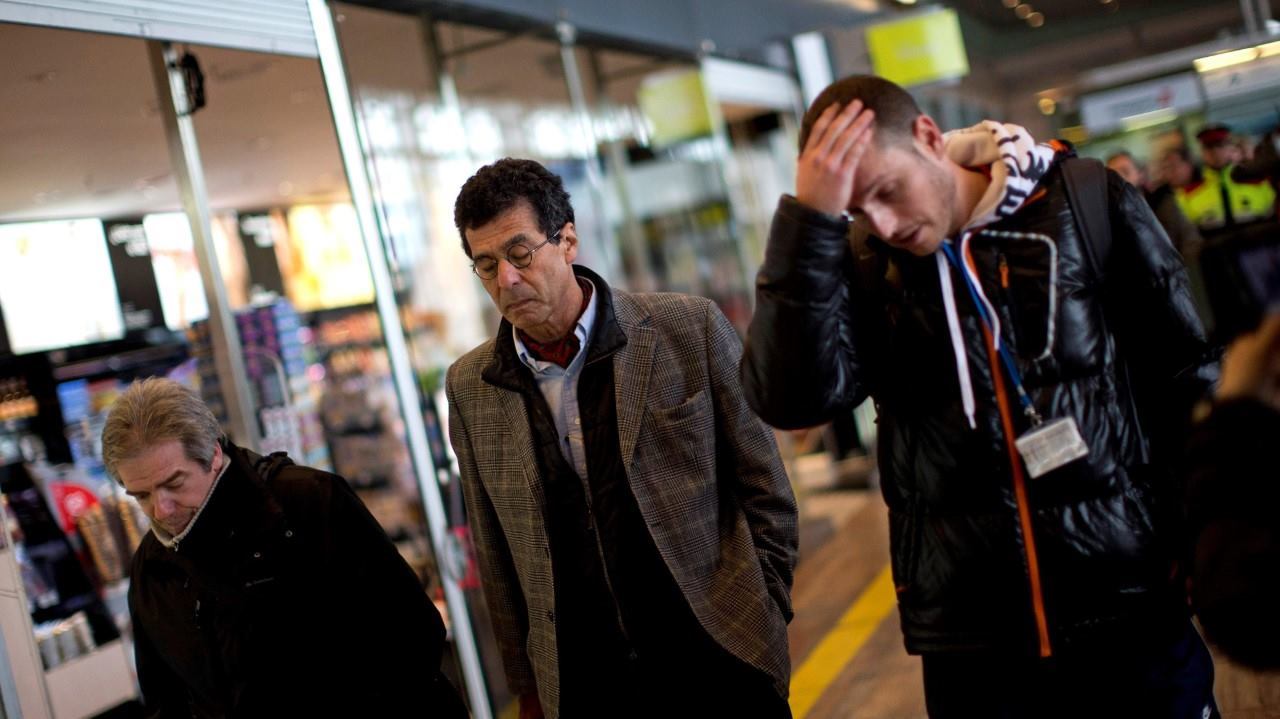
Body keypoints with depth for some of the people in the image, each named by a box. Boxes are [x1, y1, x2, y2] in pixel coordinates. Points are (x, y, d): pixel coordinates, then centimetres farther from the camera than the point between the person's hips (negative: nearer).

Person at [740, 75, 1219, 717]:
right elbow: (790, 397, -18)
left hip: (1133, 614, 0)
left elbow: (1190, 385, 3)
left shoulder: (1087, 203, -4)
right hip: (970, 639, 1)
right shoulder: (860, 263, -2)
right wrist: (809, 219, -23)